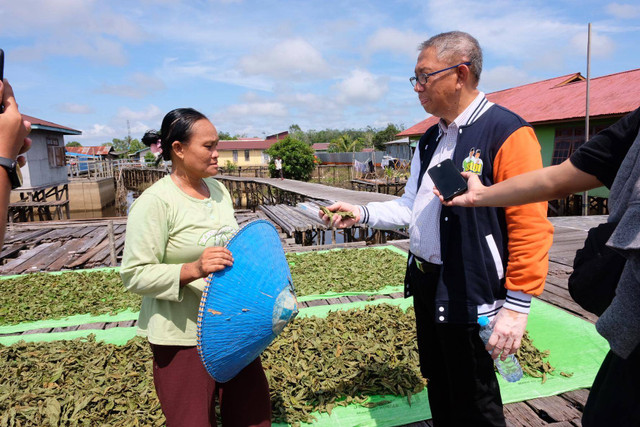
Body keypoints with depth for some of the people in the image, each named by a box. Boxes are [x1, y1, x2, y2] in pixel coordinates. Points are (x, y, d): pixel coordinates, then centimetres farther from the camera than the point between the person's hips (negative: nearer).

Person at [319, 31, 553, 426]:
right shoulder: (430, 140, 11)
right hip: (425, 285, 8)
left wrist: (517, 306, -17)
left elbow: (531, 227, -18)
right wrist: (361, 214, 0)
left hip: (468, 296, -7)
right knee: (438, 386, 24)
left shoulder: (508, 133, -15)